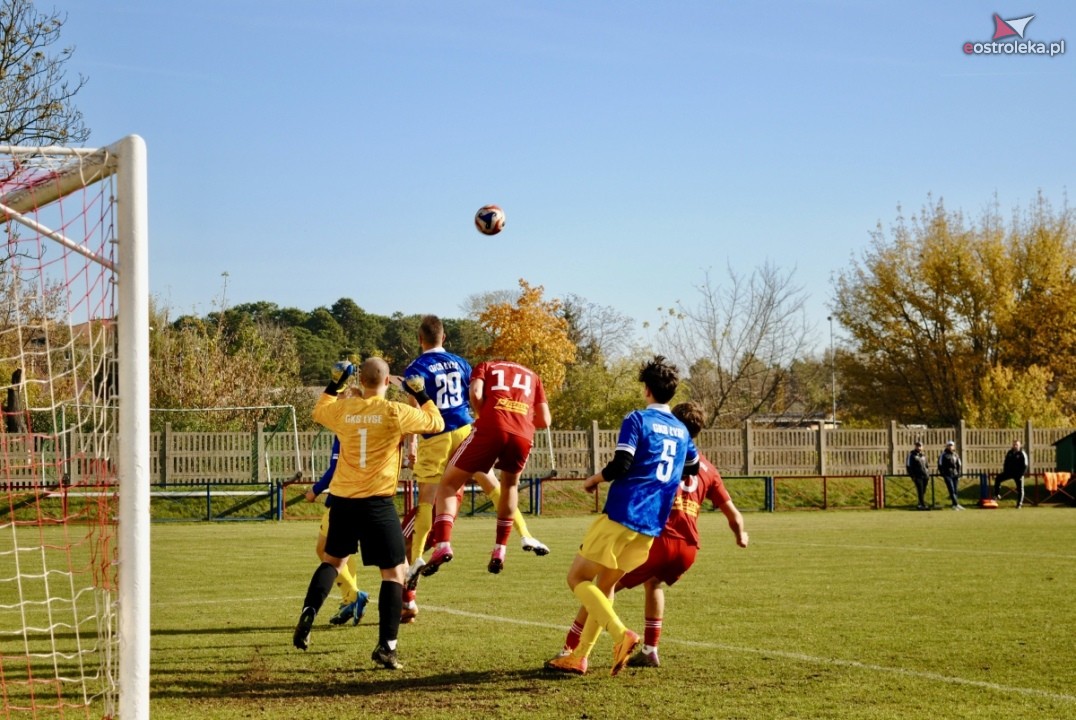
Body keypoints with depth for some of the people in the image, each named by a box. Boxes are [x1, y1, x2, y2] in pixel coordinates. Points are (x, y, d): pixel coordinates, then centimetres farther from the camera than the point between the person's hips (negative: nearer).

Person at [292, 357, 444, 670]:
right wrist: (420, 394, 16)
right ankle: (386, 646, -4)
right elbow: (436, 423, 6)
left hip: (343, 500, 4)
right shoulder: (396, 413, -9)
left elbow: (319, 411, 25)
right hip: (377, 503, -4)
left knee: (333, 559, 26)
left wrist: (335, 383, 33)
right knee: (395, 571, 4)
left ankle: (309, 612, 6)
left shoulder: (342, 409, 2)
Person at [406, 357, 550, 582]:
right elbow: (544, 420, 25)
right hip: (523, 436, 3)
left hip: (490, 429, -3)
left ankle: (443, 545, -11)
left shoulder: (486, 367, 26)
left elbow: (476, 393, 3)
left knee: (449, 484, 9)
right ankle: (500, 551, 25)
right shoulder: (532, 376, 33)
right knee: (510, 485, 31)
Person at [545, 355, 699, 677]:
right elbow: (693, 467, 31)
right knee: (604, 584, 17)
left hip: (621, 515, -7)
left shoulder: (637, 420, -7)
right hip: (651, 526, 7)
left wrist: (594, 479, 1)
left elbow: (620, 465, -16)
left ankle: (621, 634, -18)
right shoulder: (682, 431, 15)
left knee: (577, 578, 1)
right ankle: (579, 657, 13)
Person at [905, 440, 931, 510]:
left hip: (925, 476, 6)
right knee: (920, 491, -12)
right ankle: (923, 505, -16)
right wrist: (911, 476, -8)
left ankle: (920, 505, 14)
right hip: (917, 476, -6)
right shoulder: (912, 454, 0)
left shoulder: (923, 455, 18)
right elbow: (908, 465, -2)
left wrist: (928, 475, 17)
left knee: (923, 491, 6)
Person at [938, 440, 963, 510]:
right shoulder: (943, 455, -2)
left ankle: (954, 505, 11)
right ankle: (956, 504, -21)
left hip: (955, 475, 5)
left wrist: (958, 474, 12)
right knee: (952, 490, -13)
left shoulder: (955, 455, 14)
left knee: (955, 491, 6)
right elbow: (940, 464, -2)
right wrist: (942, 473, -7)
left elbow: (958, 465, 20)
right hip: (947, 475, -5)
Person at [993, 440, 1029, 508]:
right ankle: (997, 495, -6)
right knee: (998, 478, -12)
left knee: (1020, 488, -5)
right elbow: (1005, 463, 16)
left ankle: (1019, 504, 2)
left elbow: (1025, 466, -9)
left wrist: (1021, 474, -17)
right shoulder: (1009, 453, 8)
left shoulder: (1022, 454, -8)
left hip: (1018, 474, -4)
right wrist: (1004, 471, 4)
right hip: (1009, 472, 4)